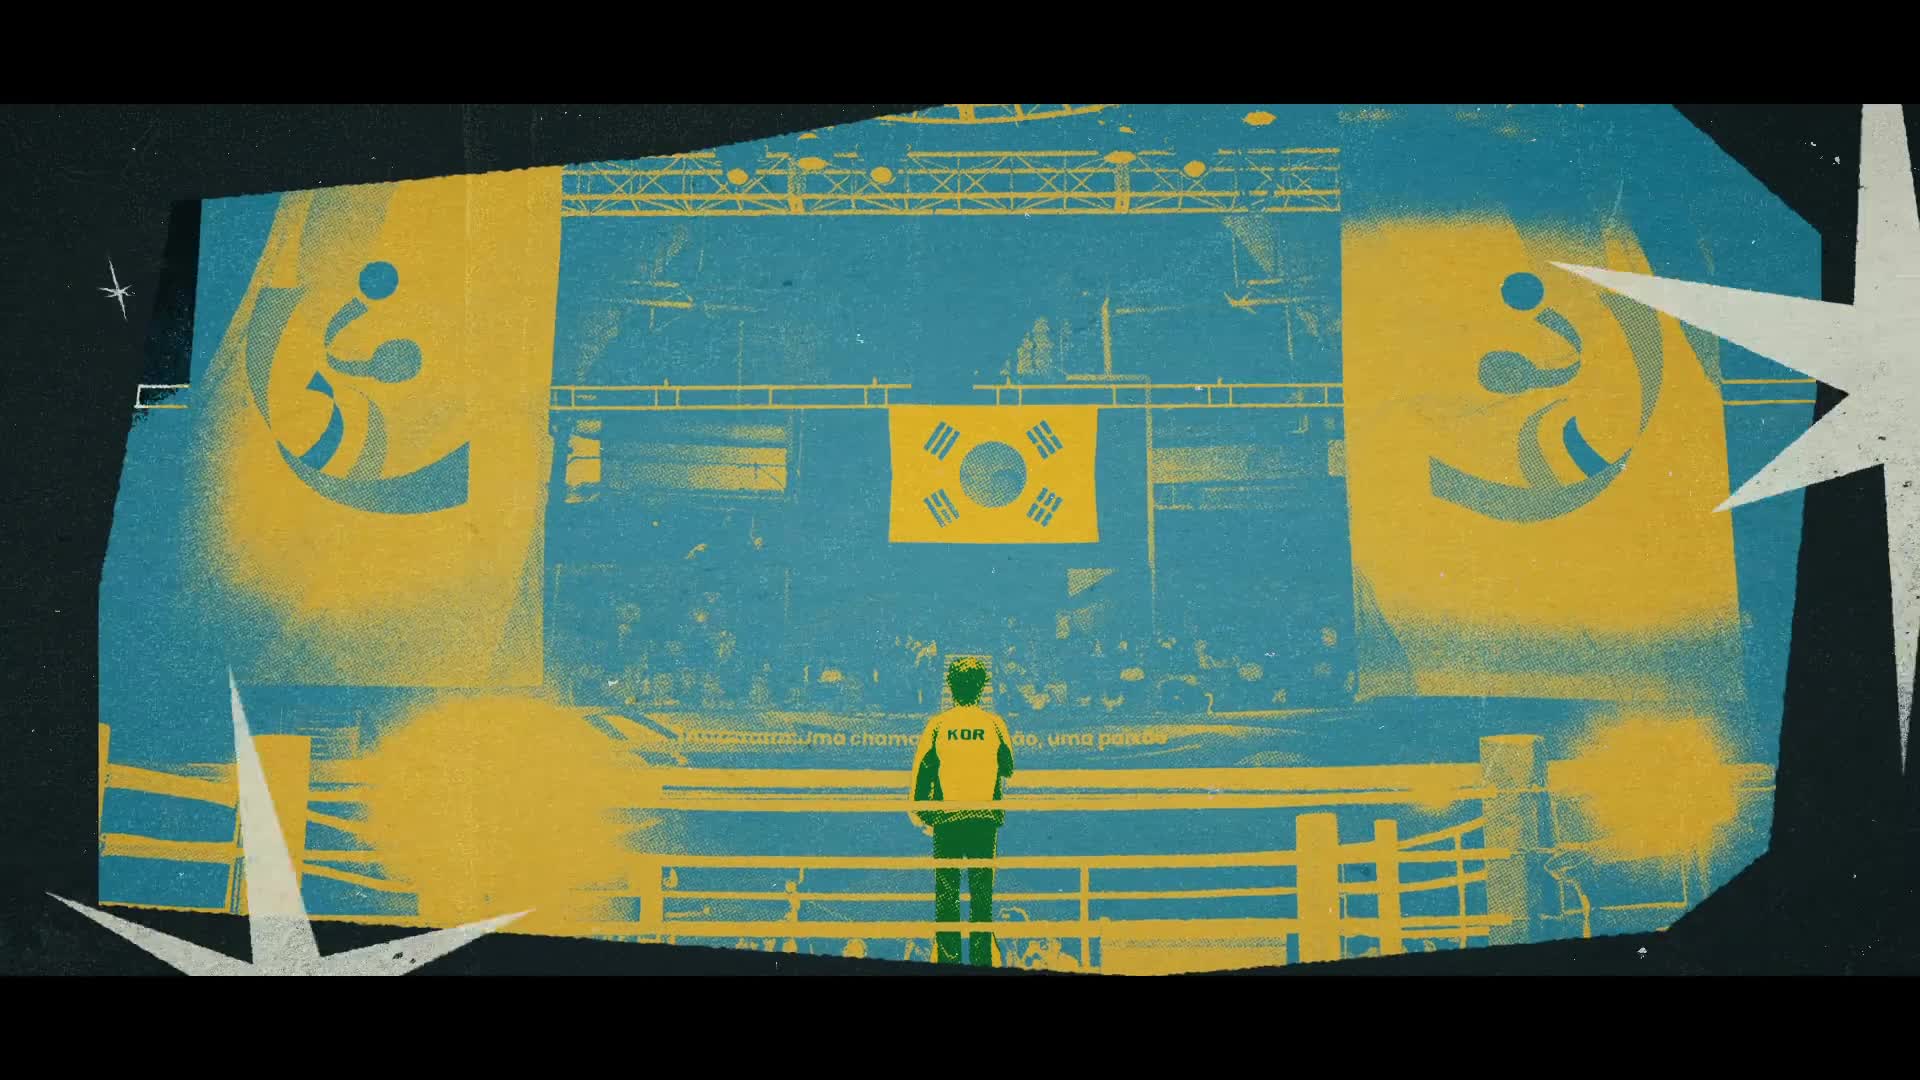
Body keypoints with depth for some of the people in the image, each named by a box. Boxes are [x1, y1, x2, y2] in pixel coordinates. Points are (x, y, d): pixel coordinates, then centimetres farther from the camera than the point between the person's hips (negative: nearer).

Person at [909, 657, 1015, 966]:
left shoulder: (937, 725, -2)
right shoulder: (995, 724, 0)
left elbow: (922, 771, 1)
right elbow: (1008, 771, 12)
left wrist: (920, 812, 12)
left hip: (946, 818, 0)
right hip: (985, 818, 1)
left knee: (946, 893, 5)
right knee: (982, 892, 5)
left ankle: (947, 958, 2)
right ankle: (981, 960, 4)